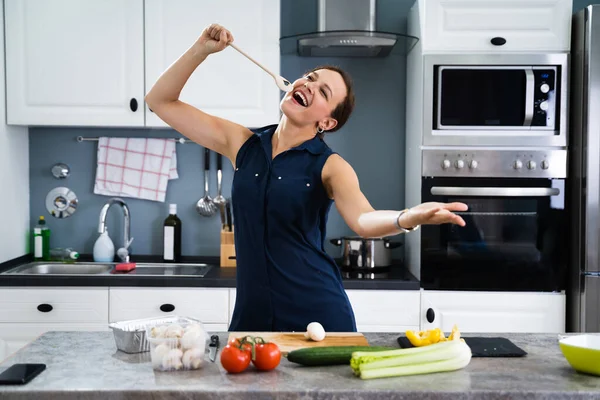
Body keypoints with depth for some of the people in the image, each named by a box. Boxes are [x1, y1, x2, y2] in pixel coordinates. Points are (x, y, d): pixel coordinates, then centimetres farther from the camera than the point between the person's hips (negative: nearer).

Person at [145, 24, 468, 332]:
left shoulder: (329, 166, -7)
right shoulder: (242, 144, 3)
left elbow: (363, 220, -26)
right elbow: (160, 102, 7)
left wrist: (409, 218, -47)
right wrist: (202, 49, -4)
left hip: (318, 315, -3)